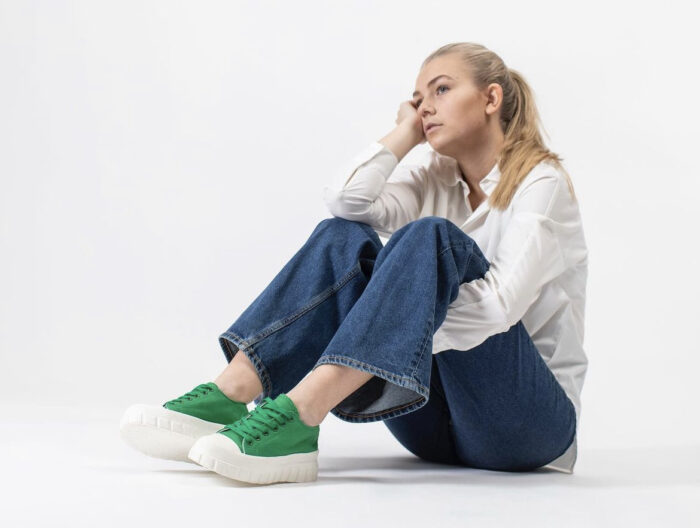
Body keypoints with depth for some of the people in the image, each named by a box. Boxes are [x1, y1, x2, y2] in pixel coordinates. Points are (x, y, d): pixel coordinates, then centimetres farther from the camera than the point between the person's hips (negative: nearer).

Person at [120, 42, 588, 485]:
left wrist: (398, 333, -27)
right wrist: (406, 133, -1)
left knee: (431, 236, -28)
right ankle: (229, 398, -26)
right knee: (343, 237, -11)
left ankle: (297, 417, -43)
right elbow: (346, 202, -6)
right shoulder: (436, 177, 13)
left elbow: (501, 304, -22)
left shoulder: (541, 182, -5)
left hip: (532, 415, -5)